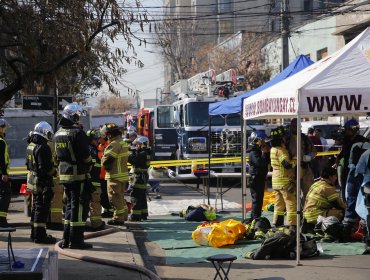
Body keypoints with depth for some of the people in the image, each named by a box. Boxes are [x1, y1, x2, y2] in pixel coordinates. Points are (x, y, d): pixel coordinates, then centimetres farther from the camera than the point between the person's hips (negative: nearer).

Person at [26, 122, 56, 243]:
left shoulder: (30, 146, 11)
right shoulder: (43, 148, -20)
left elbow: (28, 164, 19)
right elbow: (45, 167, -24)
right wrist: (53, 171, -7)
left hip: (34, 180, 10)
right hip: (43, 182, -10)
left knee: (36, 206, 17)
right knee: (43, 207, -6)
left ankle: (34, 233, 26)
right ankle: (40, 235, -5)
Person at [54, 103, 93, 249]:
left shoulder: (58, 134, 11)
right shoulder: (77, 132, -16)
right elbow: (85, 155, -16)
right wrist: (89, 166, 1)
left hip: (64, 174, 8)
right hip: (79, 175, -8)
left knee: (70, 205, 17)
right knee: (79, 206, -3)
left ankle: (67, 239, 20)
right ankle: (76, 240, -2)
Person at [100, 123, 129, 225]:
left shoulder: (114, 144, -19)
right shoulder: (123, 143, 14)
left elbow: (106, 160, -22)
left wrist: (105, 166, -2)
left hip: (115, 175, -10)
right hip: (122, 174, 10)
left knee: (115, 197, -3)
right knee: (120, 196, 20)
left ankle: (118, 218, 1)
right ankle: (124, 214, 28)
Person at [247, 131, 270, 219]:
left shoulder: (259, 151, 16)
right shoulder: (253, 153, -15)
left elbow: (267, 161, 17)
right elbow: (260, 163, -27)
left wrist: (267, 152, 3)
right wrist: (264, 153, -21)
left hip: (260, 178, 10)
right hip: (256, 179, -10)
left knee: (259, 199, 15)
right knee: (257, 199, -9)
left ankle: (254, 218, 23)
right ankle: (255, 218, -8)